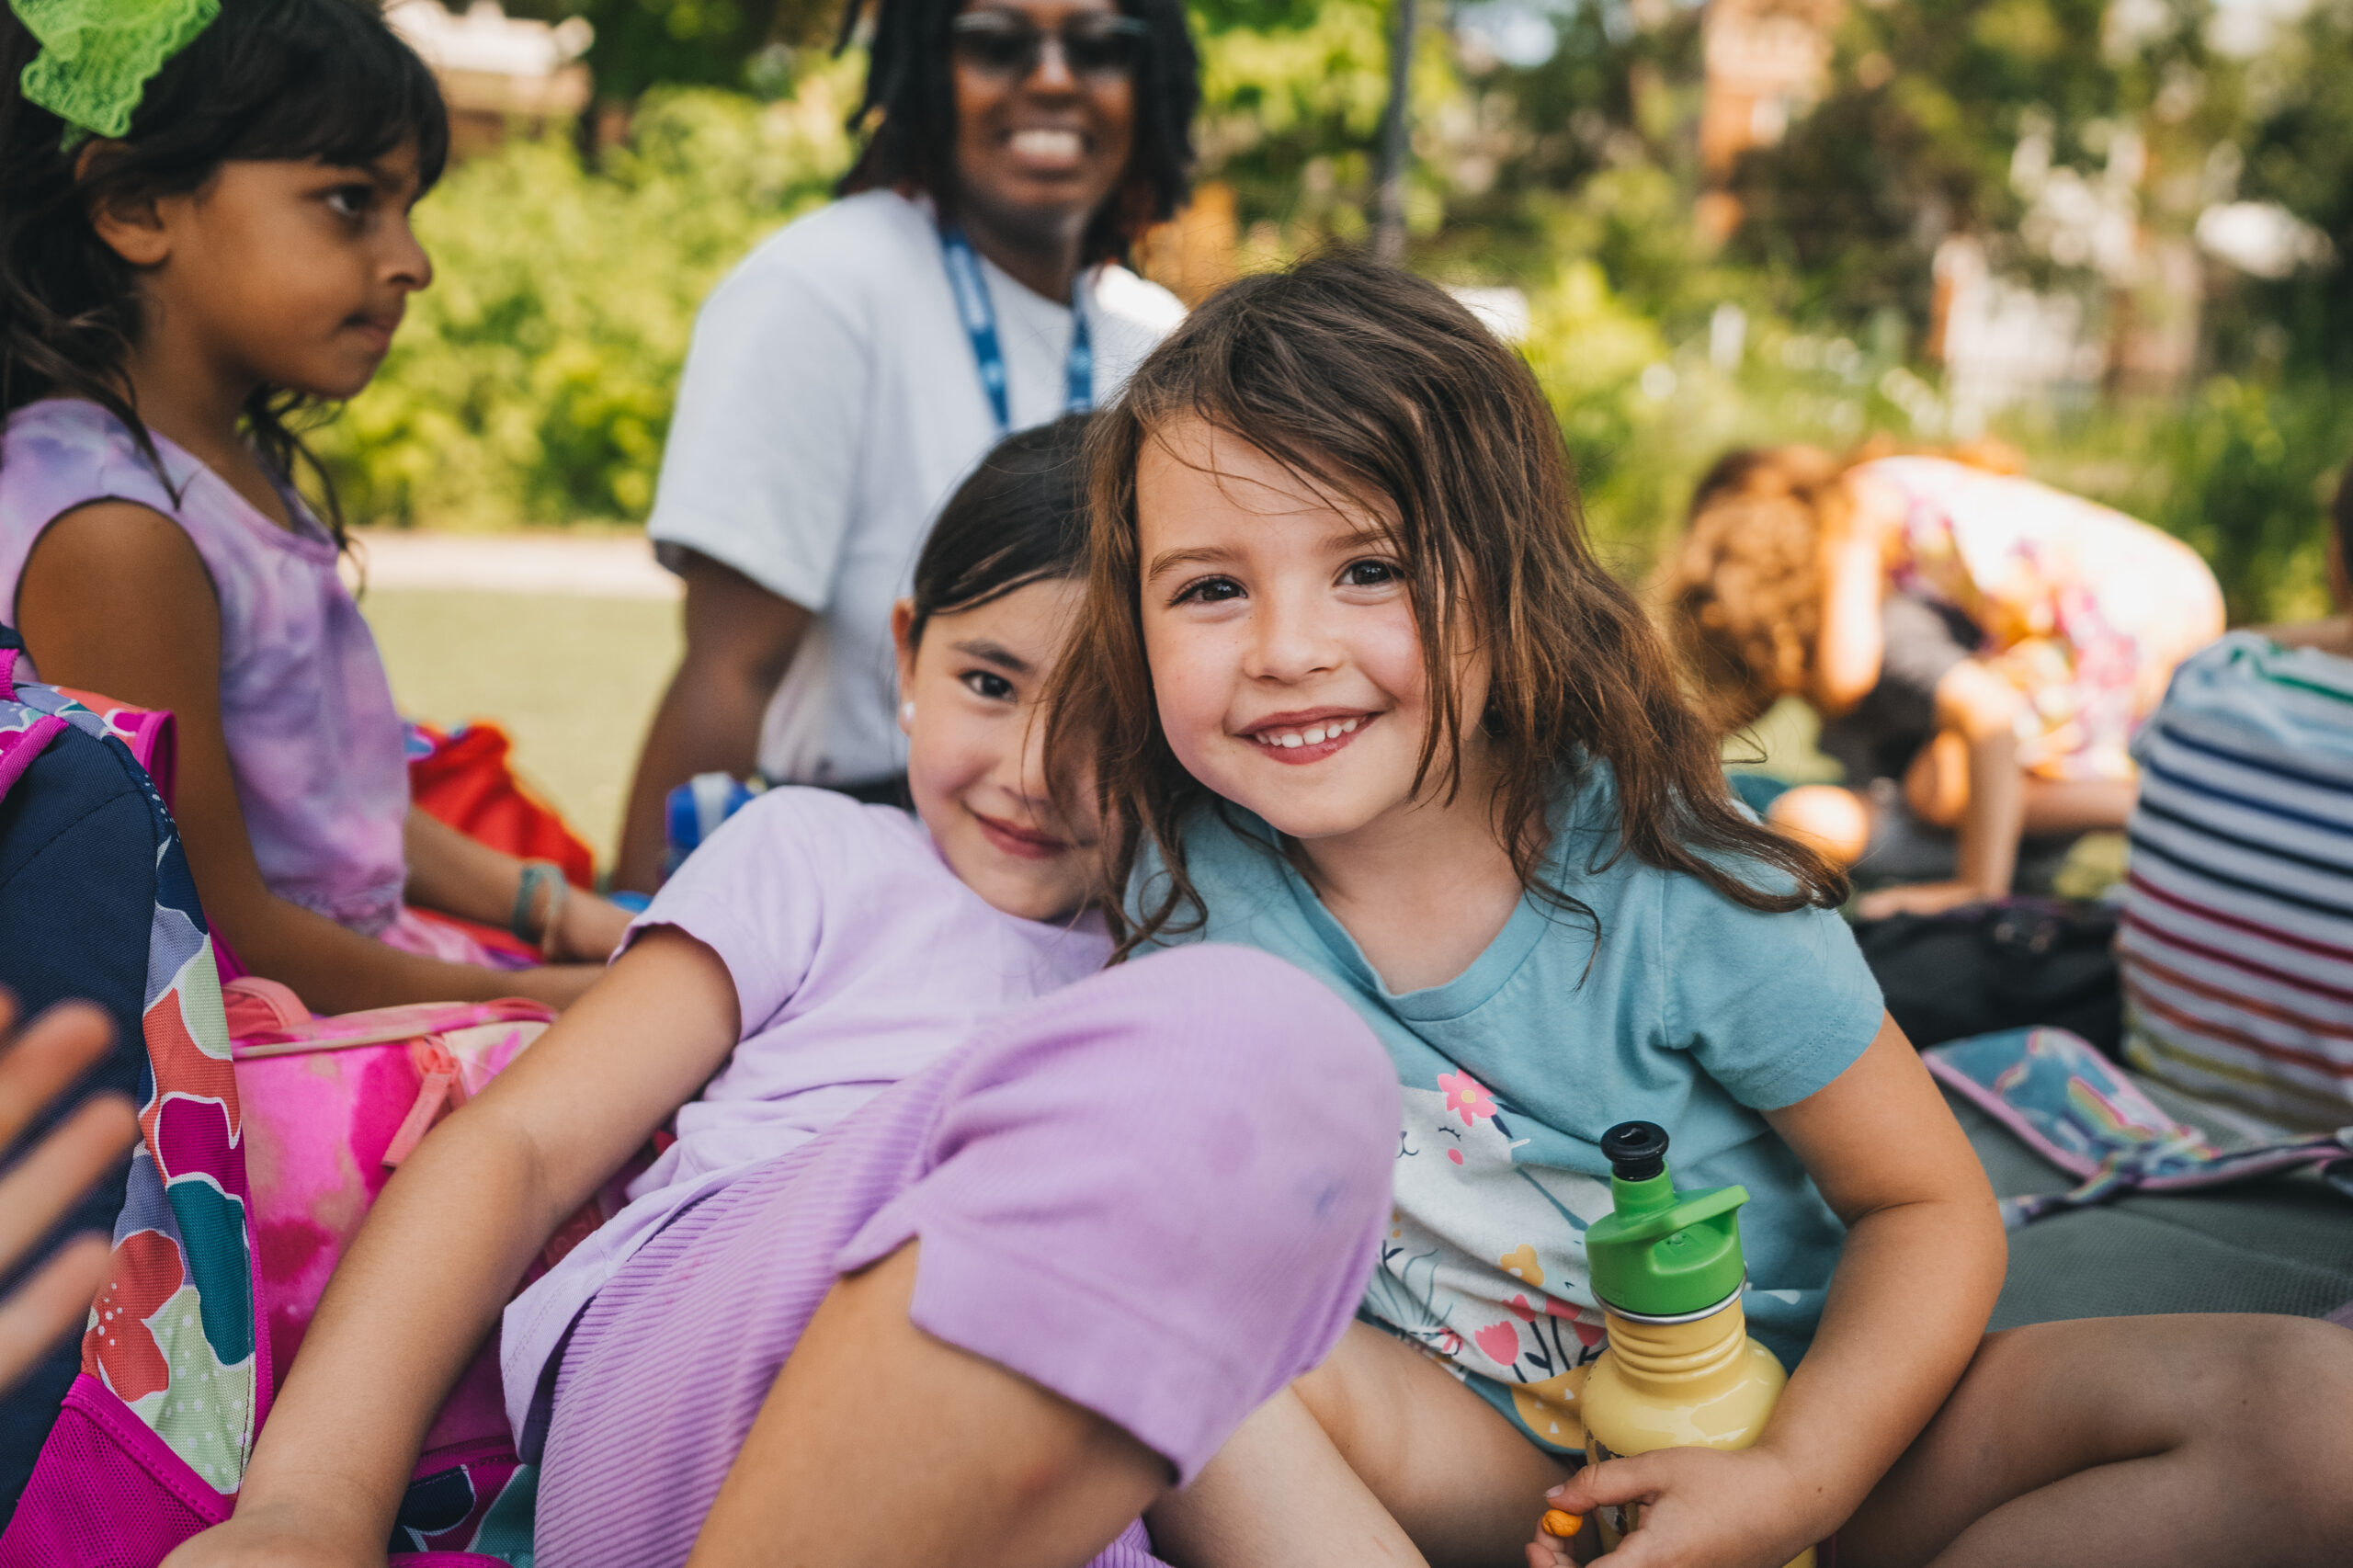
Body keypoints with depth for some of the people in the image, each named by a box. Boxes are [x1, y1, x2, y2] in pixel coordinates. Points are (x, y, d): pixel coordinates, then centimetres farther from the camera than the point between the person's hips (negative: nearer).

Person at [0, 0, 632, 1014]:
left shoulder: (241, 471, 8)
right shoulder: (112, 539, -22)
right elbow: (230, 931, -19)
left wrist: (548, 909, 13)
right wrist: (524, 1002, -11)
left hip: (357, 961, 9)